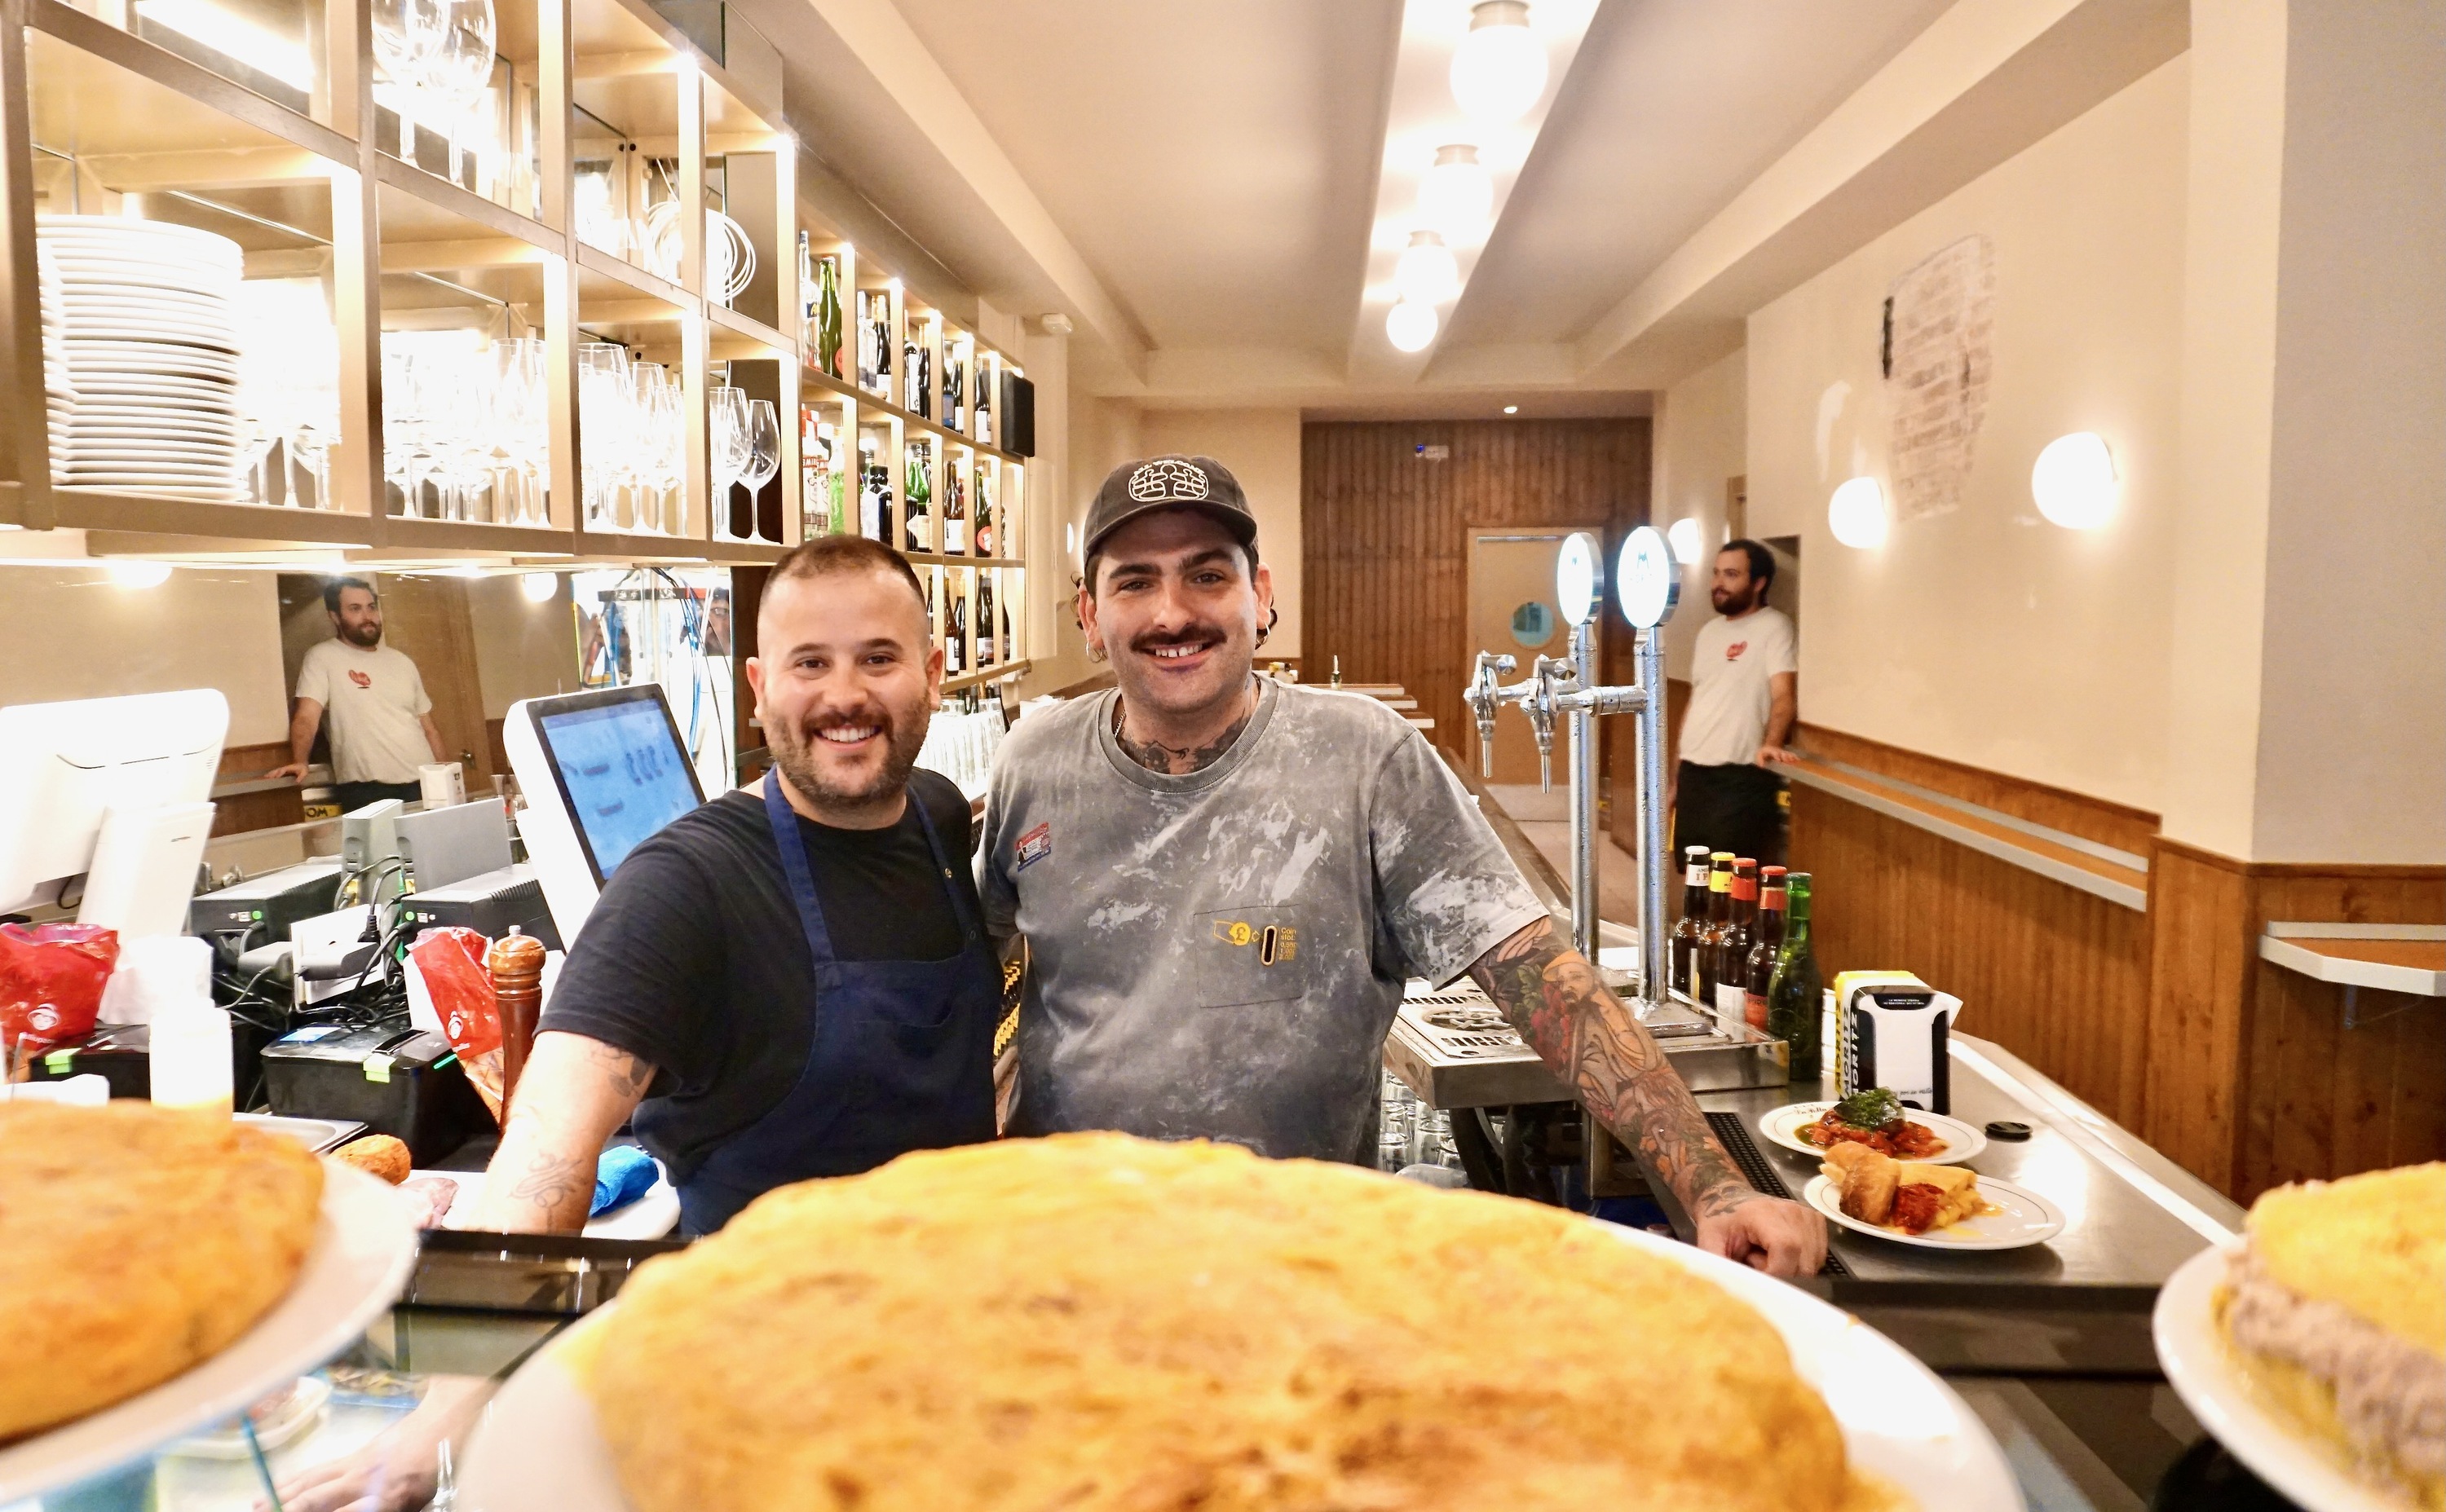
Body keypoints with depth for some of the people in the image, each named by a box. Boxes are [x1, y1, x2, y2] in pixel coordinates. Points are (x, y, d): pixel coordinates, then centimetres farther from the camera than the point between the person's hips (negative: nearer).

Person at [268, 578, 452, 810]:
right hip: (368, 791, -4)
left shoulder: (401, 661, 17)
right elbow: (307, 717, -10)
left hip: (423, 784, 4)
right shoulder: (322, 657, 1)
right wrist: (300, 762, -27)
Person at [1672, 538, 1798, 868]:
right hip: (1694, 772, 7)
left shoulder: (1774, 627, -7)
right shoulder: (1709, 631, 16)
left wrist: (1771, 744, -39)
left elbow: (1784, 695, -19)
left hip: (1742, 775, -7)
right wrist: (1676, 776, 19)